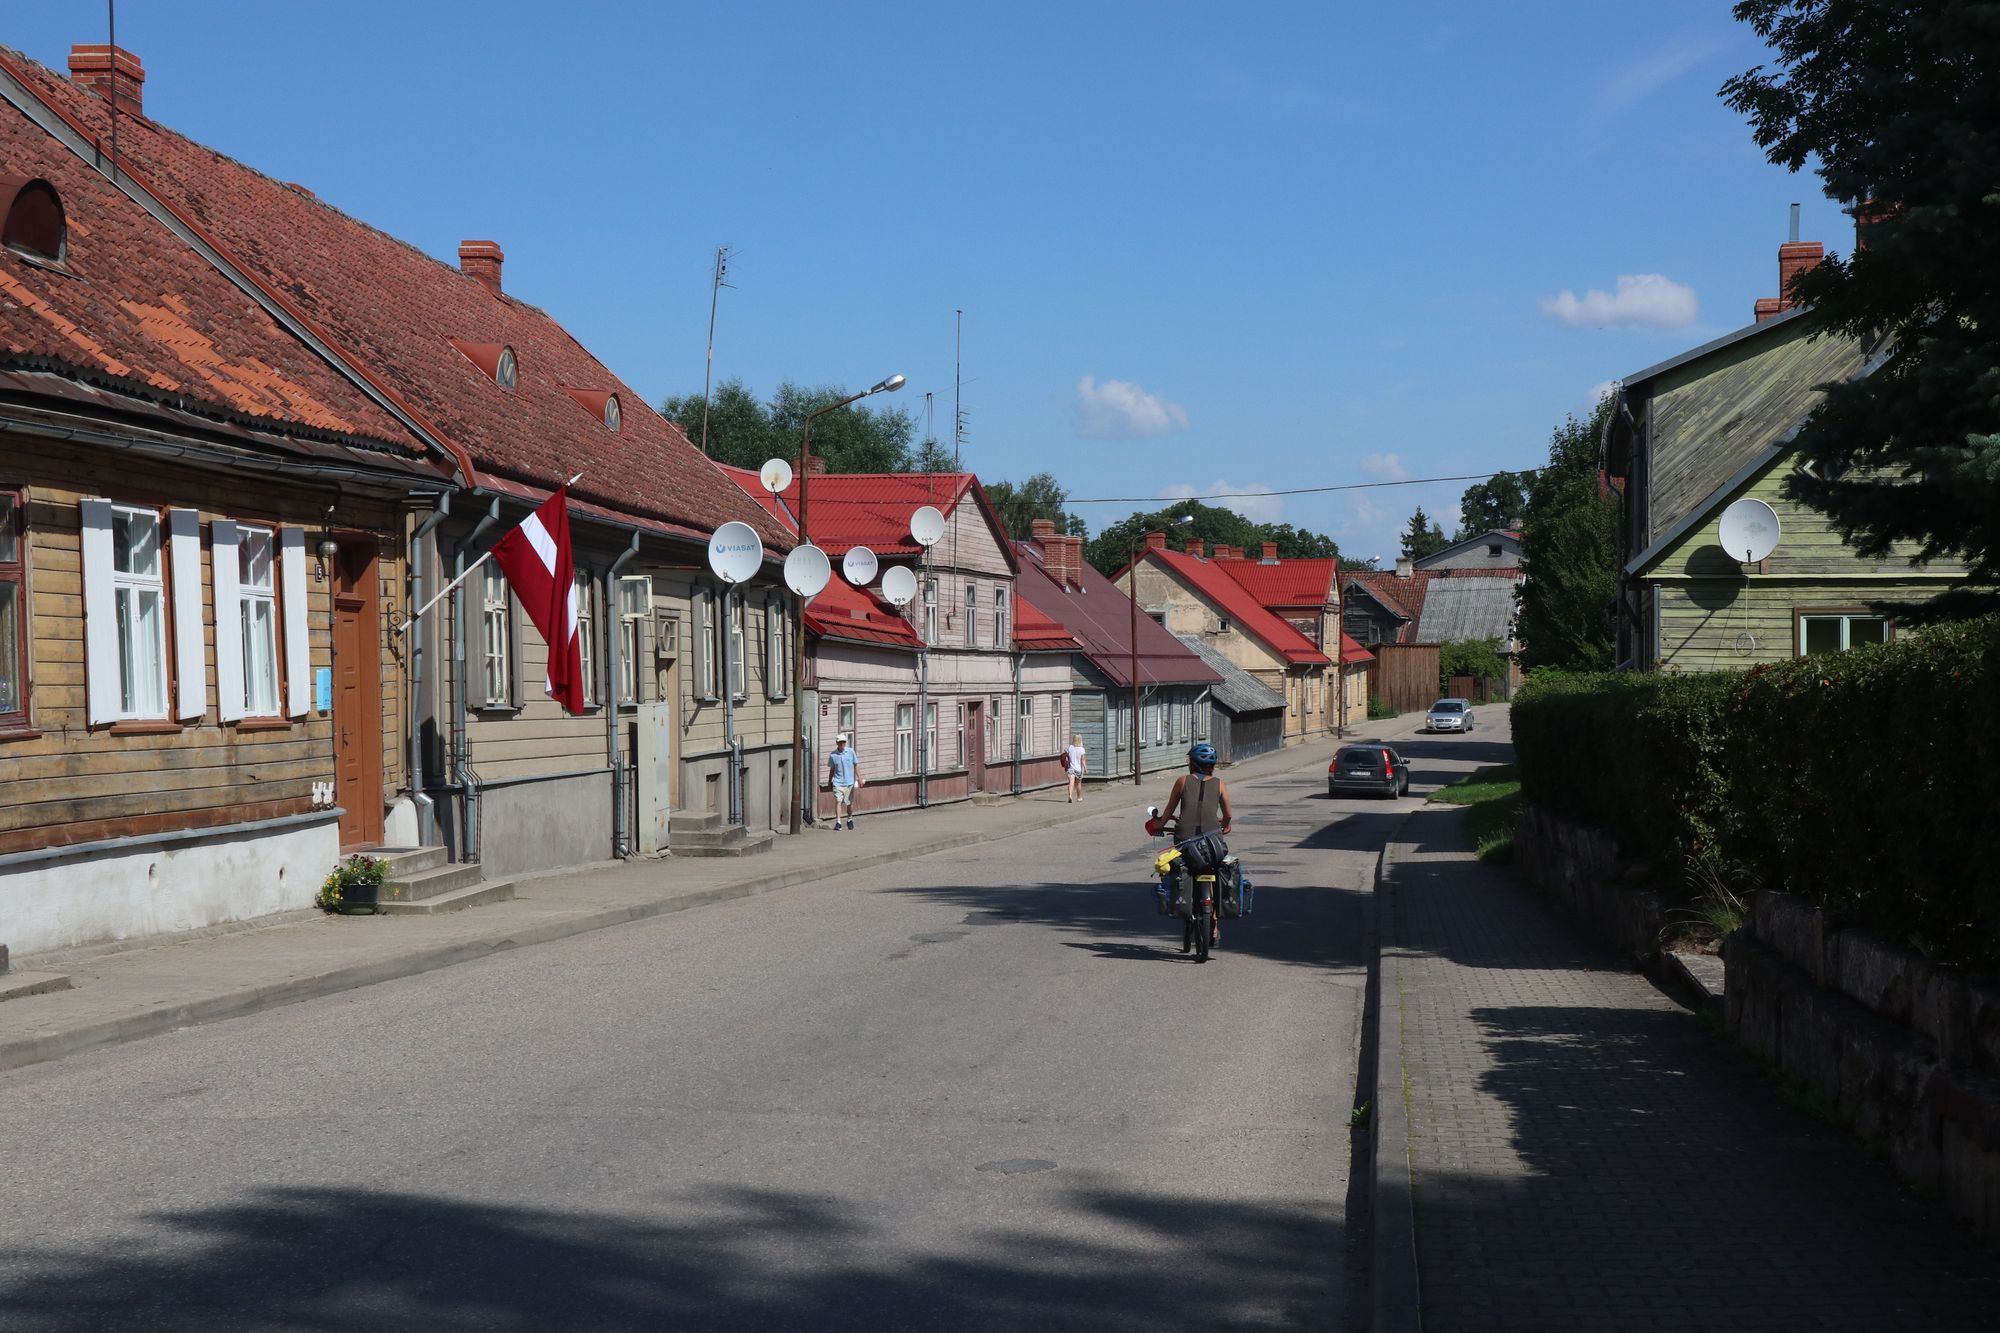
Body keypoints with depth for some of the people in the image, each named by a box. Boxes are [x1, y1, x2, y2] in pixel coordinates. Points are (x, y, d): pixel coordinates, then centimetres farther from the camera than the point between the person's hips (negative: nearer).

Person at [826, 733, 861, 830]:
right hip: (838, 782, -1)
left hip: (849, 782, 1)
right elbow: (832, 769, 11)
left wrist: (859, 778, -3)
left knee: (849, 803, 10)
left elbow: (856, 765, 4)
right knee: (838, 801, -14)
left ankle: (850, 819, 33)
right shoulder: (833, 755, -1)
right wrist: (829, 782, 17)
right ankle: (838, 822, -15)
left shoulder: (850, 752, 0)